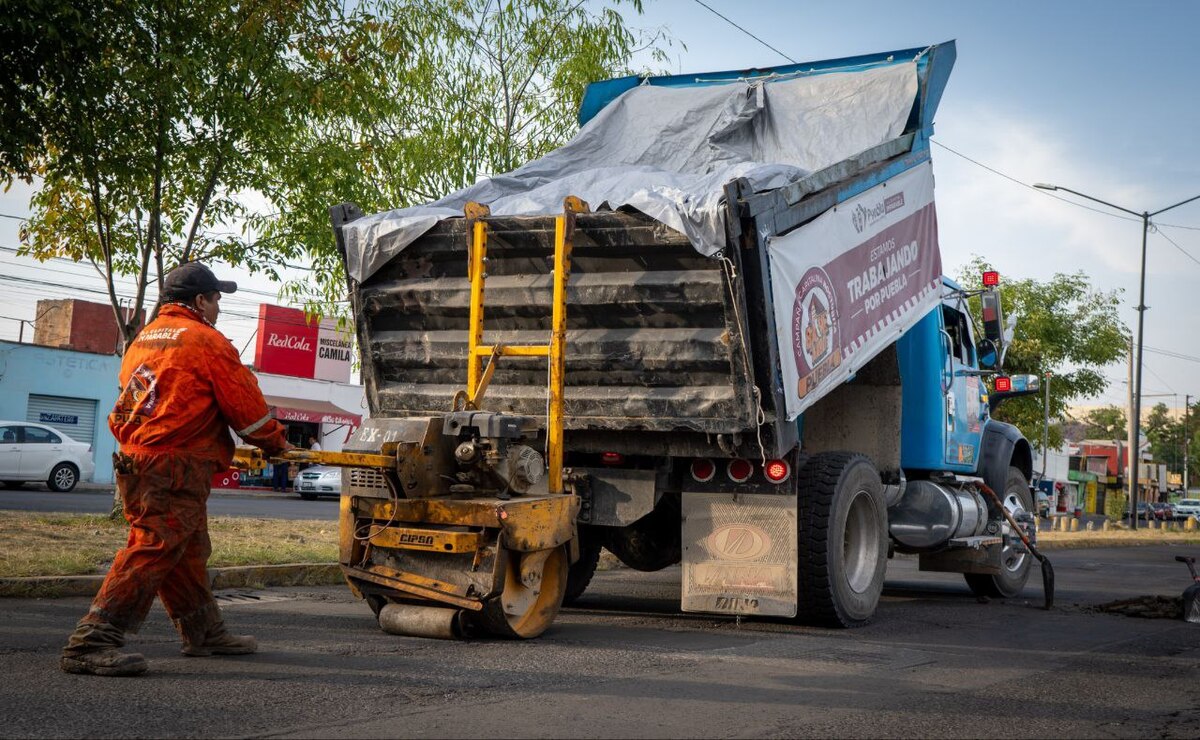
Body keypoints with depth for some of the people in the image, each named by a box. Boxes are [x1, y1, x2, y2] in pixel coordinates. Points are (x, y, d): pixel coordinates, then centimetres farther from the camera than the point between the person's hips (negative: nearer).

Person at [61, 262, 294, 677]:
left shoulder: (144, 338, 20)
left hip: (136, 459, 10)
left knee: (188, 552, 18)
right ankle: (91, 643, -17)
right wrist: (275, 442, 13)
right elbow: (246, 404, -4)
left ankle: (205, 633, 30)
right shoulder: (205, 340, -7)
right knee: (153, 550, -13)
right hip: (175, 468, -10)